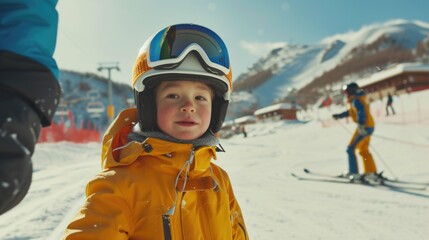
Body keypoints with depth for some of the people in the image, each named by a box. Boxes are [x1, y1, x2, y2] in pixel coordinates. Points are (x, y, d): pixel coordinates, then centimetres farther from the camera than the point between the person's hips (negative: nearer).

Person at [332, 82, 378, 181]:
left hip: (364, 127, -10)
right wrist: (339, 116, 37)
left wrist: (361, 124, -39)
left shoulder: (355, 100, -11)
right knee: (364, 150, 17)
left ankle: (354, 172, -6)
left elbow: (361, 112, -28)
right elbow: (351, 111, 33)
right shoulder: (358, 99, 19)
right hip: (368, 127, 10)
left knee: (351, 149, -6)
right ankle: (371, 172, 20)